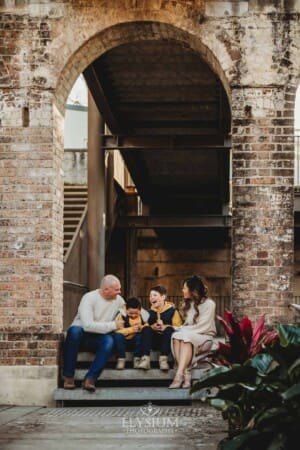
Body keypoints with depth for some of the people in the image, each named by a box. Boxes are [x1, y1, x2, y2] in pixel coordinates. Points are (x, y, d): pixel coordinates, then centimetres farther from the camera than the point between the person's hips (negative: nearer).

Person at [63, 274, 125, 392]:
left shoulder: (118, 300, 4)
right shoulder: (89, 298, -15)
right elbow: (87, 325, -26)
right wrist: (113, 325, -21)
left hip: (97, 339, 3)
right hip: (81, 335, -3)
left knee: (109, 341, -32)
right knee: (74, 330, -38)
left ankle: (90, 378, -34)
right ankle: (68, 376, -30)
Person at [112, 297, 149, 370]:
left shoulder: (144, 315, -6)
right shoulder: (122, 315, -14)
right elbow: (117, 330, -24)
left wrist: (142, 328, -28)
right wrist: (131, 329, -32)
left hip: (138, 342, 1)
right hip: (123, 342, -1)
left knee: (141, 335, -28)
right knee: (118, 336, -30)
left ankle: (137, 359, -16)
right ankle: (121, 359, -20)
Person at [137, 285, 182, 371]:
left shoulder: (172, 310, -2)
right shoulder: (150, 312, 9)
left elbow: (177, 327, -8)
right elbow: (145, 326, 7)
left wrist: (165, 327, -22)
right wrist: (152, 327, -14)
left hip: (168, 340, -3)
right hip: (154, 341, 3)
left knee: (169, 329, -31)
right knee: (146, 329, -23)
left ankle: (163, 359, -36)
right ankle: (145, 359, -37)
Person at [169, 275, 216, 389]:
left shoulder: (208, 304, -3)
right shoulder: (188, 304, 18)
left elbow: (204, 327, -12)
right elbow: (187, 325, 15)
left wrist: (185, 330, -14)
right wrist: (179, 329, -4)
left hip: (205, 337, -5)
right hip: (189, 337, 5)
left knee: (186, 337, -36)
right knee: (176, 336, -29)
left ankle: (179, 375, -46)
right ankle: (186, 374, -43)